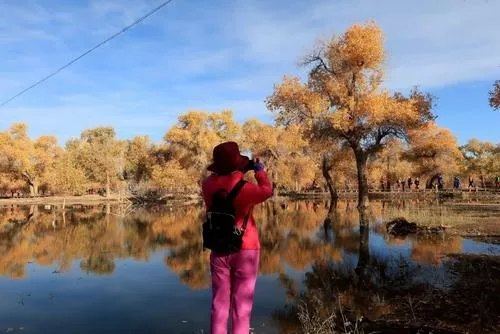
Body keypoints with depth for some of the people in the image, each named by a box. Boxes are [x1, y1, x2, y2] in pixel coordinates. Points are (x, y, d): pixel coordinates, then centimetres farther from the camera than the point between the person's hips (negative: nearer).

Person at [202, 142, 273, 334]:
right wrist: (260, 171, 13)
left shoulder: (208, 185, -4)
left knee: (219, 305, 13)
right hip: (245, 250, -4)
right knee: (242, 306, 6)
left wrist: (242, 171, 12)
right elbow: (267, 191, 1)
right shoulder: (243, 187, -17)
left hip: (219, 250, 4)